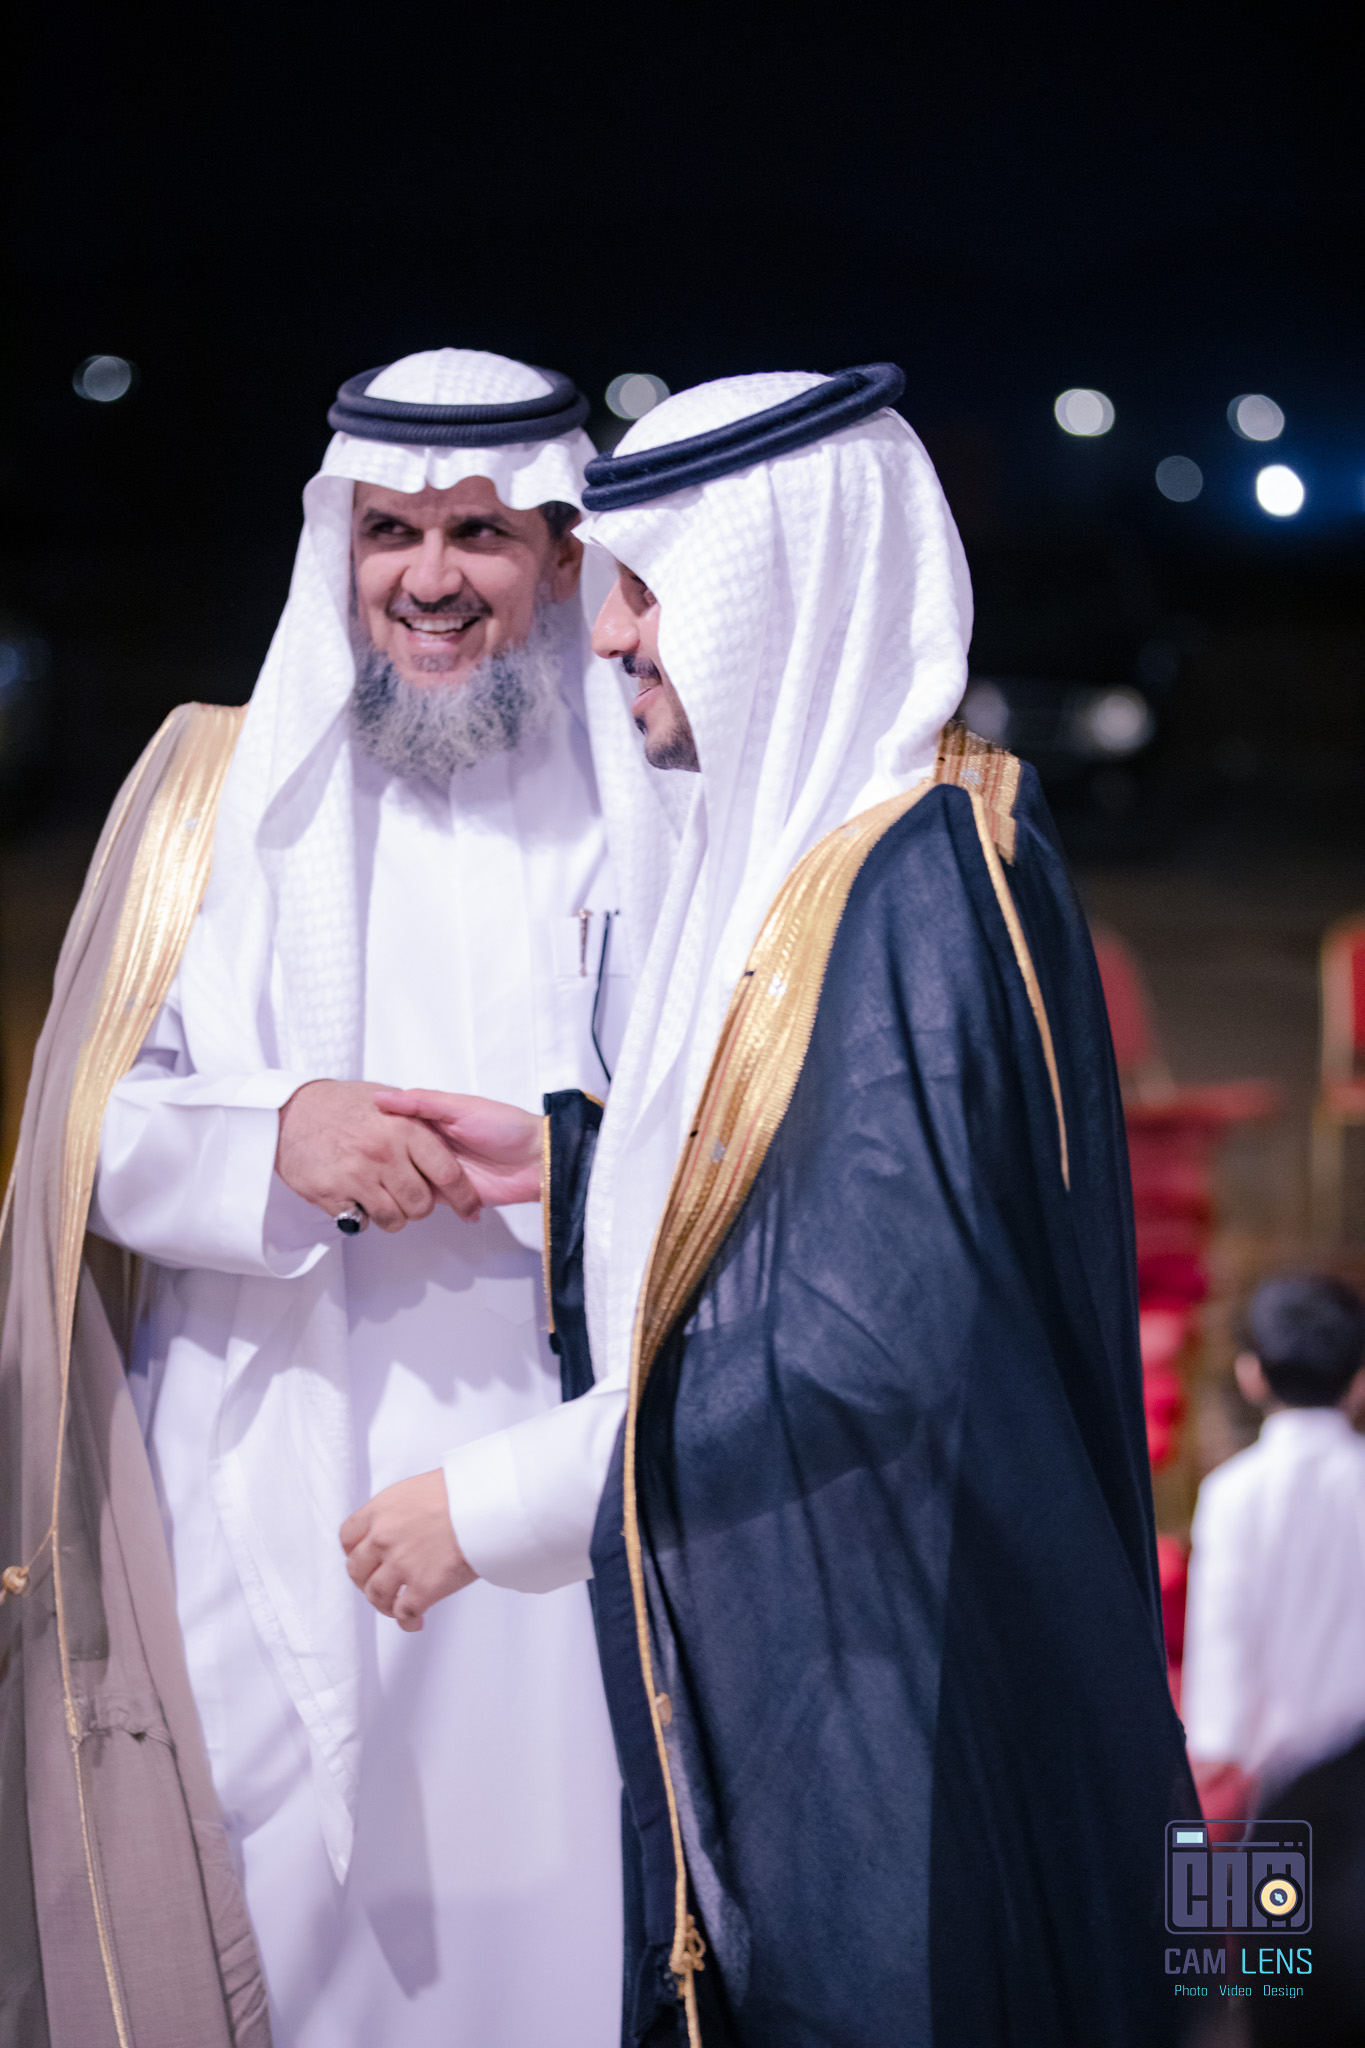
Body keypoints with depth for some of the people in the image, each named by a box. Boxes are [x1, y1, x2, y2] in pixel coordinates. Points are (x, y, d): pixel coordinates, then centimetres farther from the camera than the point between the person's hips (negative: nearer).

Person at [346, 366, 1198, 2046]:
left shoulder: (925, 885, -20)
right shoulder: (795, 848, 10)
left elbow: (874, 1343, -24)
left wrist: (495, 1503, -18)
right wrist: (570, 1159, 8)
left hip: (898, 1700, -9)